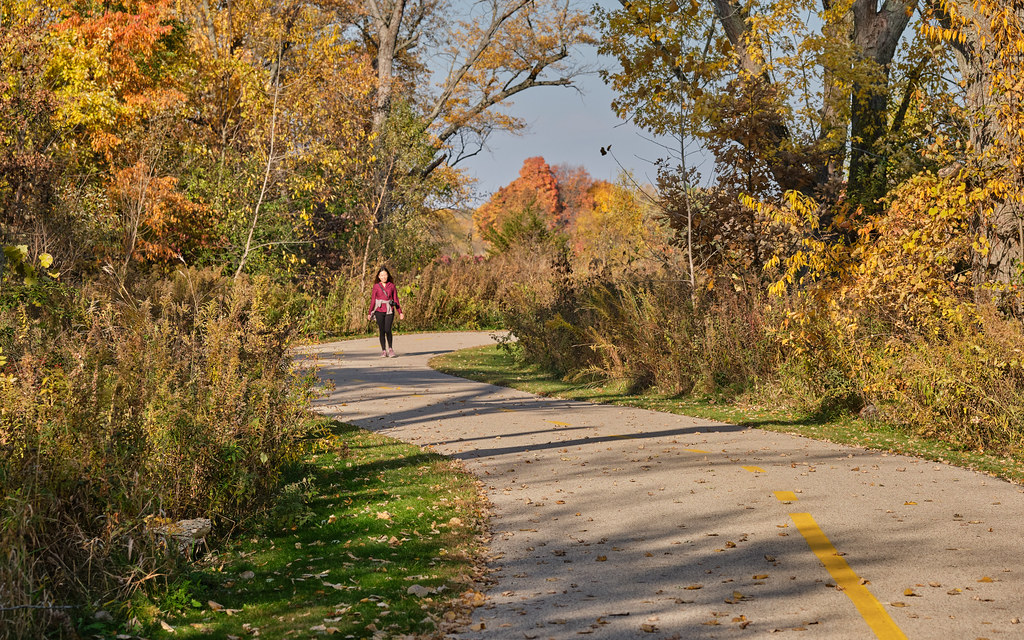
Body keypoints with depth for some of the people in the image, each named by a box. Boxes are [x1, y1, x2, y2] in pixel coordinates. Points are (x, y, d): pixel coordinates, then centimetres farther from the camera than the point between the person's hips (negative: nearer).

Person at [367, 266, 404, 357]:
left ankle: (390, 349, 4)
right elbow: (372, 300, 7)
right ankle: (383, 351, 9)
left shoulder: (392, 286, 7)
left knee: (388, 330, -14)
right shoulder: (376, 286, 6)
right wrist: (370, 313, 4)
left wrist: (400, 312, 7)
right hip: (379, 311, 1)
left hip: (389, 311, -1)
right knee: (382, 331, 0)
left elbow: (396, 299, 9)